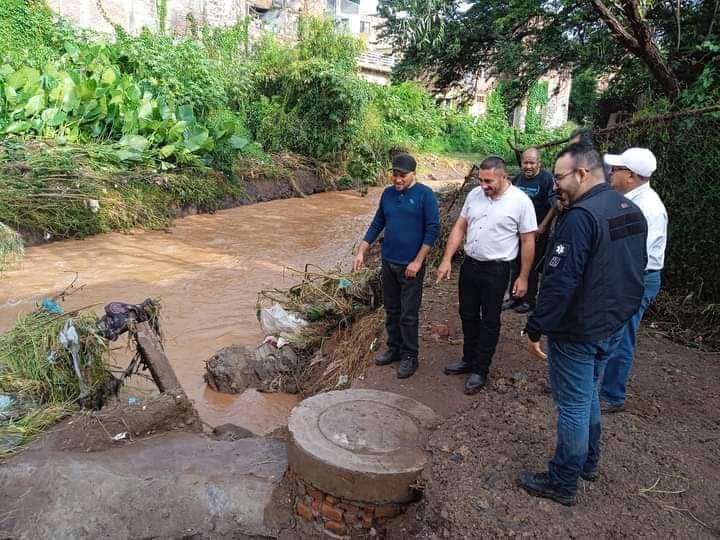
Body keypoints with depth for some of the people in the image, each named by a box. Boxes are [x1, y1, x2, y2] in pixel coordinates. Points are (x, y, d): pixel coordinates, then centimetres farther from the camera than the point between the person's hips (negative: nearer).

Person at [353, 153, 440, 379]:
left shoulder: (425, 194, -11)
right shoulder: (387, 193, 5)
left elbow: (433, 229, -12)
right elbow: (377, 224, 12)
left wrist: (417, 262, -16)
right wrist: (361, 252, 6)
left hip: (411, 265, -5)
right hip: (388, 262, 5)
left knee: (408, 314, 2)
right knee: (391, 310, 15)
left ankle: (409, 356, 17)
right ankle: (394, 348, 31)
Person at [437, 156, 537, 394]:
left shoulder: (521, 201, -14)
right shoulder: (474, 194, 0)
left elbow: (528, 241, -9)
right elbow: (459, 227, 4)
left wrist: (523, 277, -8)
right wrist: (446, 260, -2)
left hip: (496, 270, -5)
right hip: (469, 264, 5)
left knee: (489, 321, 8)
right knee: (468, 315, 18)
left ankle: (480, 371, 22)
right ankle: (469, 359, 37)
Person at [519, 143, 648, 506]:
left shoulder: (581, 216, -24)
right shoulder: (631, 210, 7)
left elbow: (559, 282, -26)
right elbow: (634, 269, 15)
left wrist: (535, 329, -19)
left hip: (578, 332, -9)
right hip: (613, 325, 9)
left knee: (573, 405, 4)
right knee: (589, 395, 24)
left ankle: (562, 483, 20)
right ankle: (588, 462, 41)